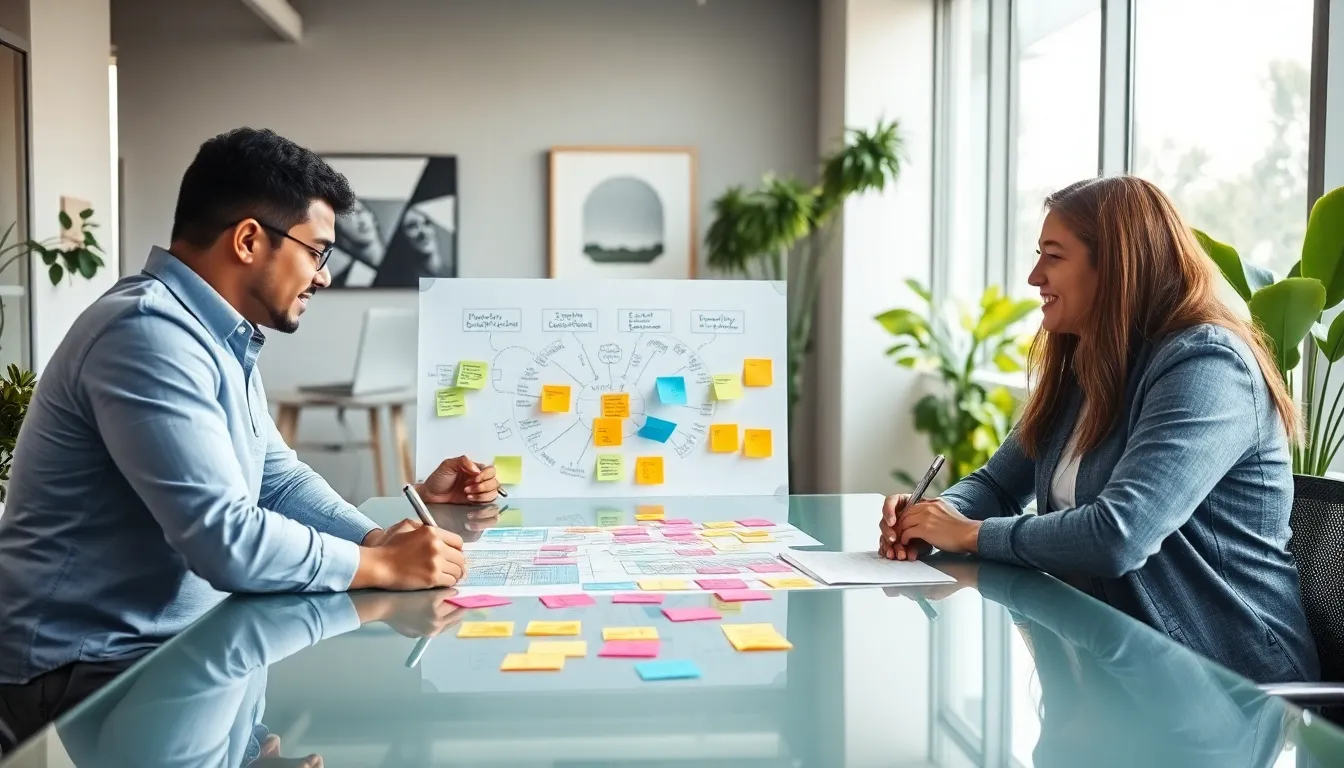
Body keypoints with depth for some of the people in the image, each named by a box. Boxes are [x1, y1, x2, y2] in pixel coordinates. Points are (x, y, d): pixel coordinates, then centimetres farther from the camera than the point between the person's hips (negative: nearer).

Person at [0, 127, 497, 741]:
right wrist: (381, 565, -17)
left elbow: (279, 478, 14)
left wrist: (380, 539, -4)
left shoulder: (220, 337, 11)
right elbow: (225, 537, -29)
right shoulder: (149, 335, -23)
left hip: (181, 638, 10)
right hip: (95, 667, -9)